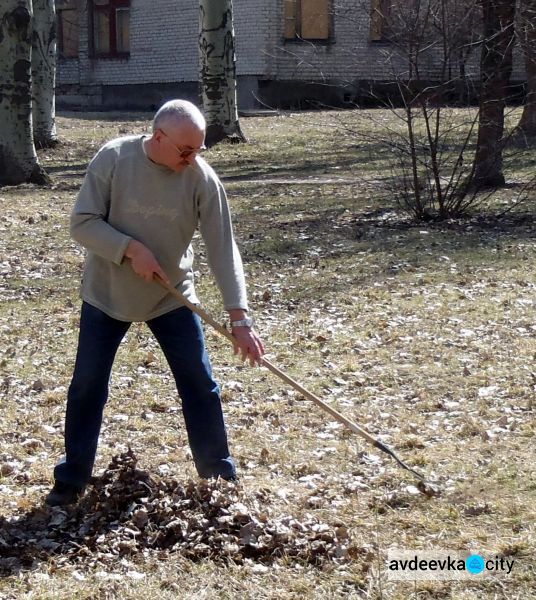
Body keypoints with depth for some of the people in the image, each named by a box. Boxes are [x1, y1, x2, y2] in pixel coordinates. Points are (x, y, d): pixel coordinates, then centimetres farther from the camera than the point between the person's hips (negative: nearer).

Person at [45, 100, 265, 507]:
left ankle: (220, 474, 16)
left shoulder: (202, 178, -16)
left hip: (172, 297, 1)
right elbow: (83, 224, -16)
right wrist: (131, 249, -30)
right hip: (106, 294, -1)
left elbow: (223, 248, -17)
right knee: (87, 388, 4)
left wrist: (240, 319, -22)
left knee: (200, 384, 1)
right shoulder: (112, 159, -18)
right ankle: (71, 480, 20)